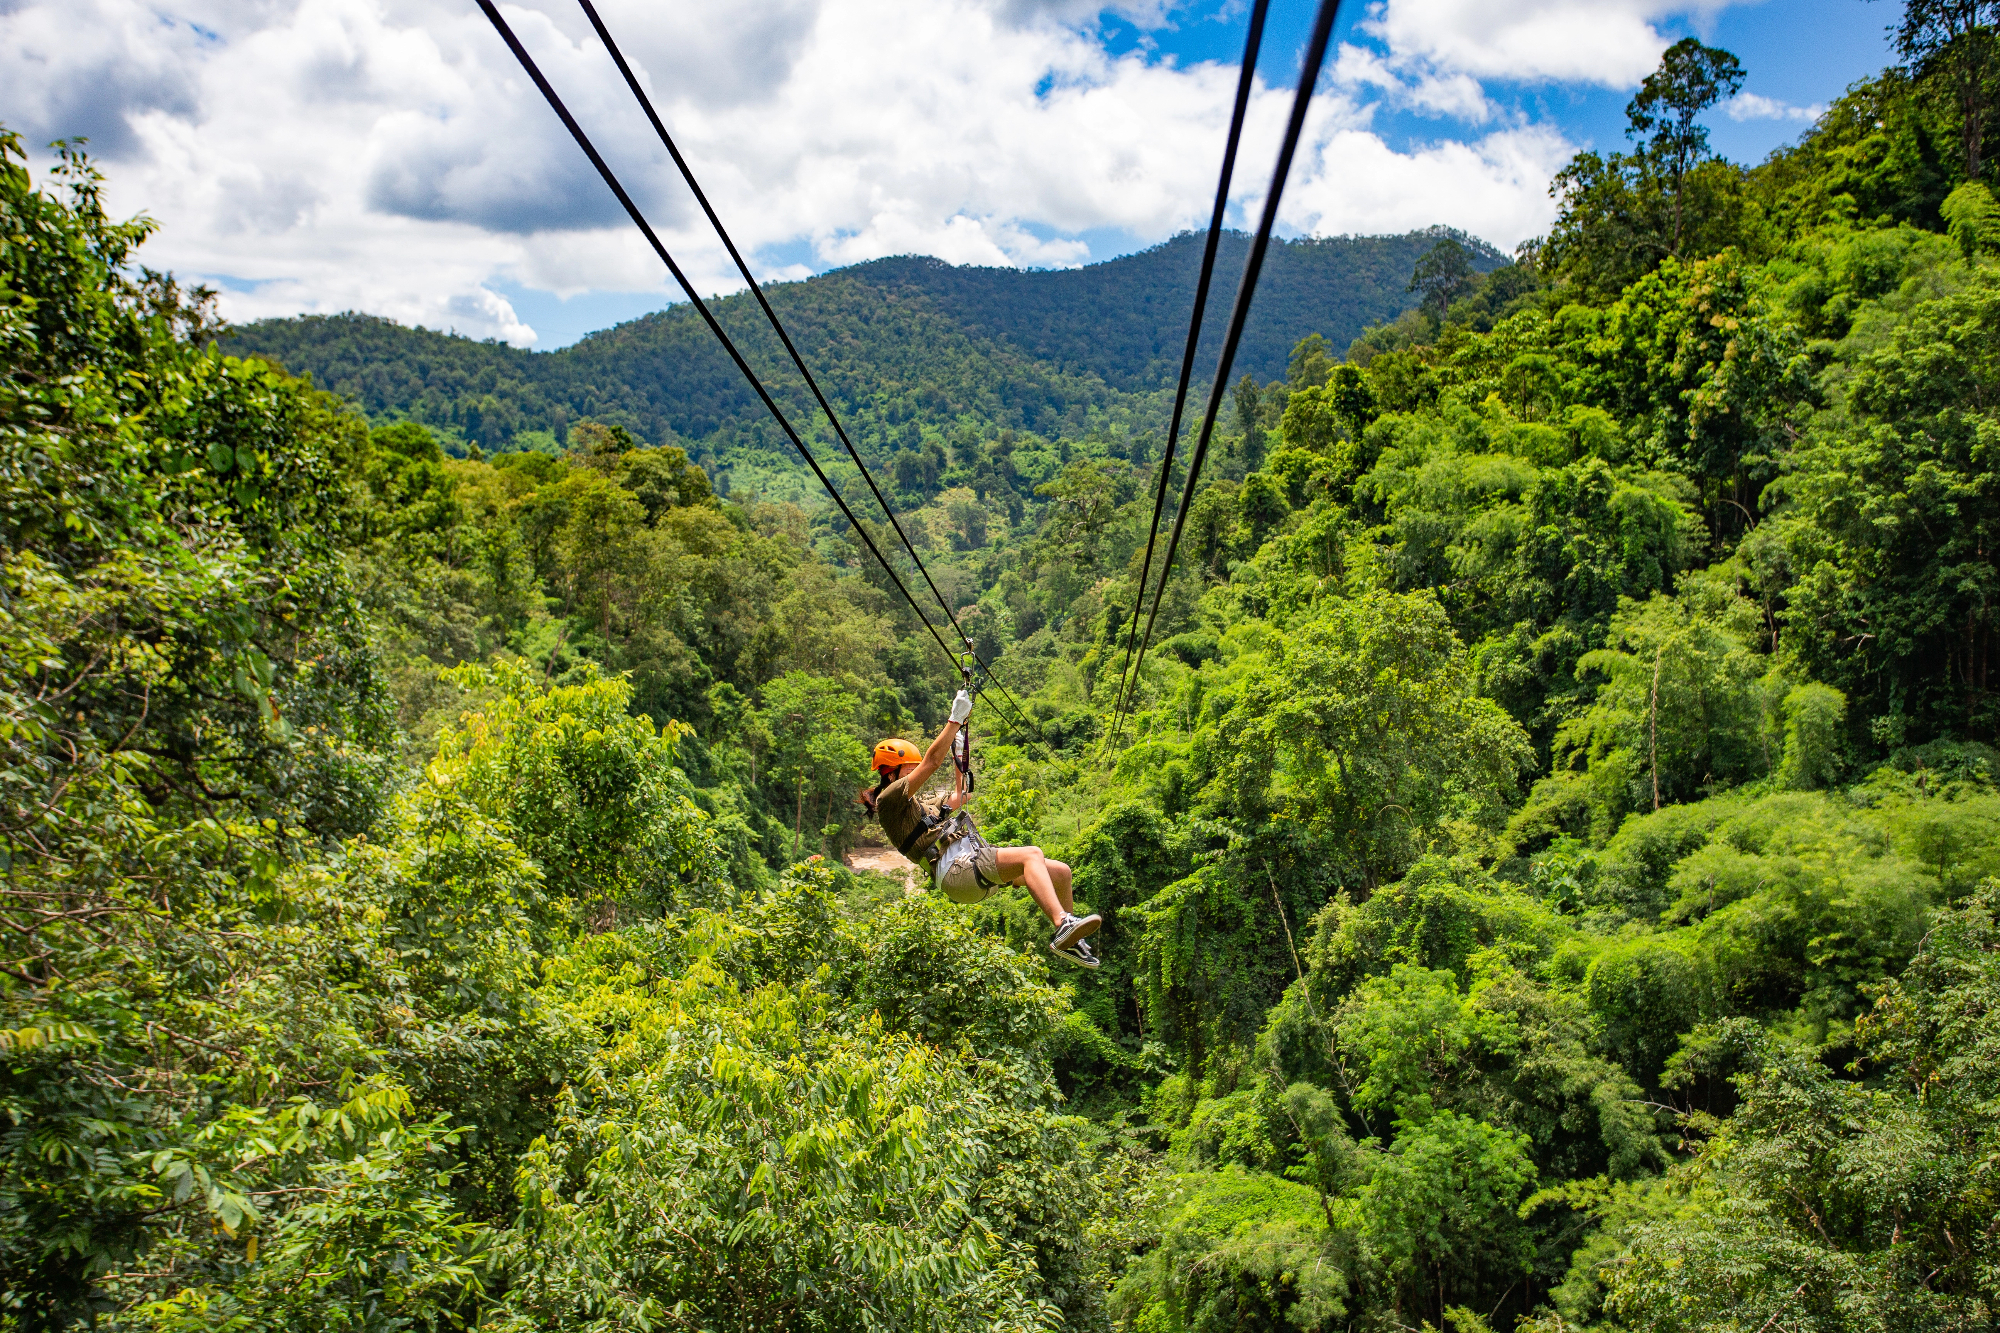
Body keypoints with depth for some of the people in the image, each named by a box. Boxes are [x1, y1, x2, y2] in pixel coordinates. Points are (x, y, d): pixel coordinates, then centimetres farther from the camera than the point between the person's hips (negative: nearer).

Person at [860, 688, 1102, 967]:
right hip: (956, 870, -10)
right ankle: (1064, 924, -47)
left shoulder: (923, 805, 30)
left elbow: (960, 797, 45)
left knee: (1060, 871, 4)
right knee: (1031, 854, -31)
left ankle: (1068, 941, 18)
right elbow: (931, 762, -6)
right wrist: (956, 719, -4)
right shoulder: (889, 800, 1)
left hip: (976, 868, 10)